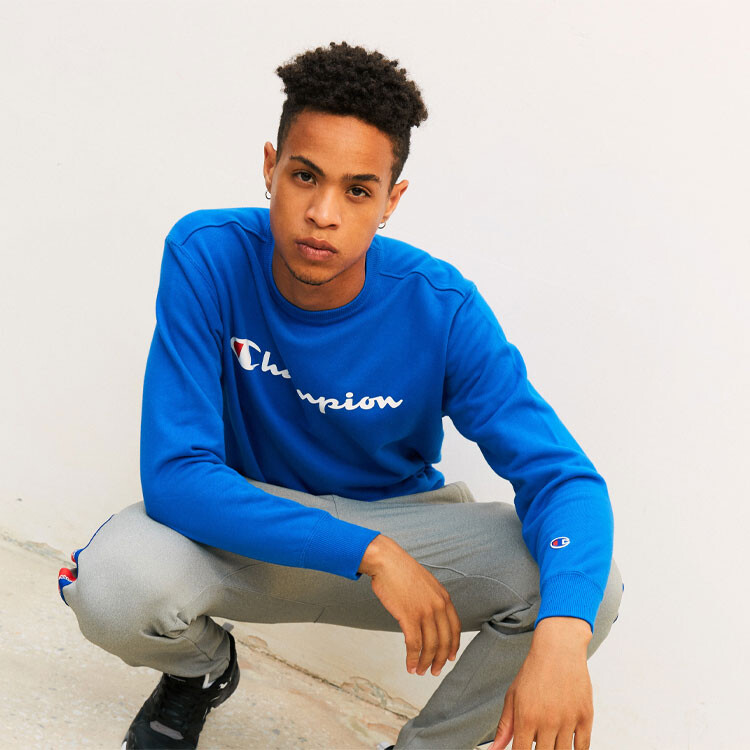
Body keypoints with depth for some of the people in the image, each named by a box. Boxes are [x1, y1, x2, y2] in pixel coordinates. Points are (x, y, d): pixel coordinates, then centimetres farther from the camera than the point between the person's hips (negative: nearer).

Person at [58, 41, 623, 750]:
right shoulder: (206, 256, -21)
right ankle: (204, 665, 8)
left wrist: (562, 636, -44)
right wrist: (367, 552, -36)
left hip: (397, 520, 1)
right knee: (113, 583, -33)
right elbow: (174, 473, -27)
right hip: (247, 532, 0)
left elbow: (565, 477, -22)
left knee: (593, 581, -25)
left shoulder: (442, 311, -20)